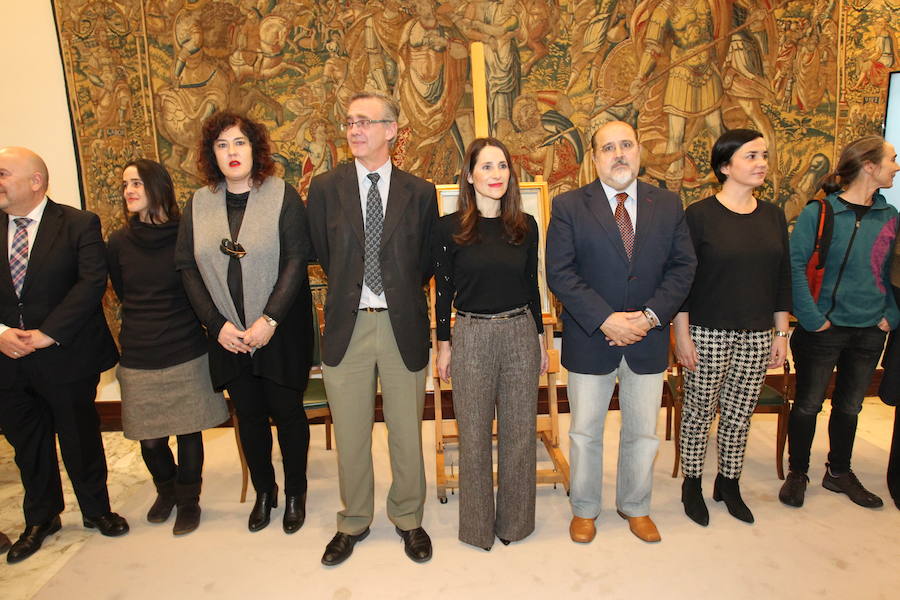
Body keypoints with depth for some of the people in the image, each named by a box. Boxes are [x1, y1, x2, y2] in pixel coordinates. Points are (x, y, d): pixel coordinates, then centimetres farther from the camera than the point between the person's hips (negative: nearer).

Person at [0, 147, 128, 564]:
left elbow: (92, 282, -17)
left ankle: (96, 510, 34)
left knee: (80, 437, 11)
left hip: (66, 356, -4)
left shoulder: (79, 224, -7)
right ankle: (41, 519, 39)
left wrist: (47, 334, -20)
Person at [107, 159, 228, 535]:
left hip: (186, 353, -2)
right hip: (139, 358, 2)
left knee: (188, 430, 7)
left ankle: (188, 499, 29)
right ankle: (166, 490, 39)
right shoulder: (119, 243, 1)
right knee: (149, 437, 11)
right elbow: (124, 296, 13)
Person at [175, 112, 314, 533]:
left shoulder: (282, 196, -6)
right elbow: (187, 267, 4)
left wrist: (269, 320, -17)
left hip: (281, 331, -3)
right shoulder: (198, 204, 5)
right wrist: (217, 324, -6)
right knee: (248, 414, 14)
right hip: (227, 335, 3)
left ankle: (295, 493, 29)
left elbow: (297, 260, -12)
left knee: (287, 410, 7)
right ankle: (263, 491, 34)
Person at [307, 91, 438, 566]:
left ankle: (408, 518, 35)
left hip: (403, 324, 0)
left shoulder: (419, 192, 1)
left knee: (407, 432, 13)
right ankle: (354, 521, 35)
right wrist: (349, 291, 9)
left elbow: (427, 259, 9)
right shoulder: (325, 187, 2)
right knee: (350, 435, 13)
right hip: (347, 325, 1)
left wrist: (400, 293, 7)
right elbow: (323, 254, 9)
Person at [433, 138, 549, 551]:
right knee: (474, 434, 9)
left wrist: (540, 338, 12)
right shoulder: (450, 228, -4)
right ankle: (477, 523, 29)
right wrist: (443, 345, 2)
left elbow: (532, 285, 10)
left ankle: (515, 520, 32)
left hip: (521, 334, 3)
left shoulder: (525, 226, 3)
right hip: (472, 336, -2)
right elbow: (443, 290, 0)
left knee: (520, 430, 11)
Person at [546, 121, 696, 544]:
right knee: (585, 433, 12)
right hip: (590, 339, -2)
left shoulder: (667, 205, 4)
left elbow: (682, 267, 0)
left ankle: (636, 508, 40)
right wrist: (605, 319, -19)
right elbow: (560, 273, -12)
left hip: (648, 339, 3)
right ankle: (584, 510, 35)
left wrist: (650, 316, -14)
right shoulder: (569, 206, -6)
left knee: (643, 434, 16)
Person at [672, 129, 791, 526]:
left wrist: (781, 334, 9)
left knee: (739, 415, 14)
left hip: (756, 335, 4)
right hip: (708, 333, -4)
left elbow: (782, 279, 11)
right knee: (700, 412, 8)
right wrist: (682, 336, -11)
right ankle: (692, 485, 27)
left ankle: (729, 484, 33)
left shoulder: (773, 215, 7)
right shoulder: (699, 215, -8)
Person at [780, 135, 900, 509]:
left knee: (849, 405, 17)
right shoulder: (818, 212, -12)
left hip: (870, 331, 5)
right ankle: (797, 472, 25)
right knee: (808, 404, 7)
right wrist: (812, 318, -18)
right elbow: (794, 266, -16)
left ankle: (839, 472, 35)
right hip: (825, 329, -5)